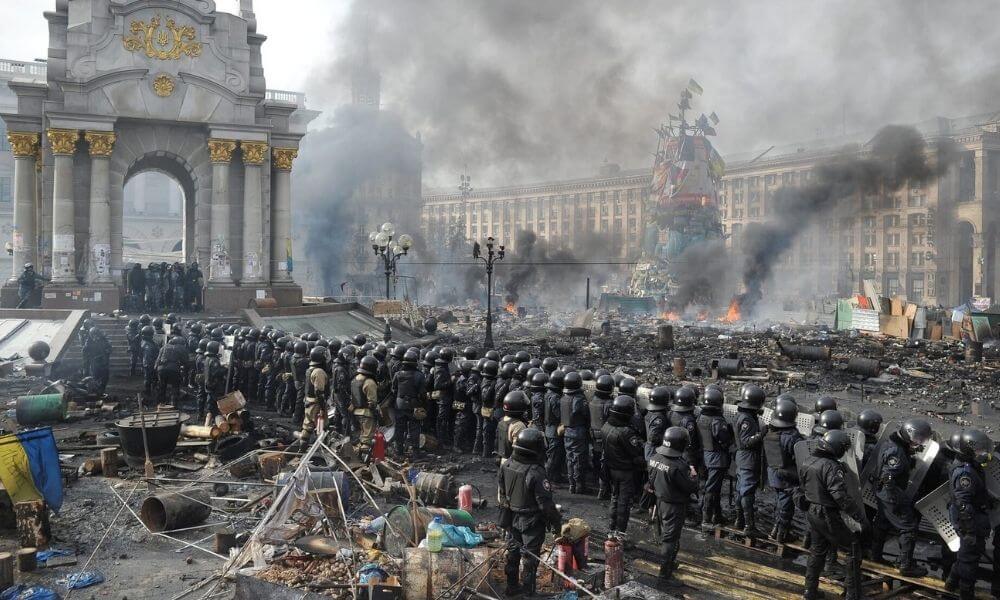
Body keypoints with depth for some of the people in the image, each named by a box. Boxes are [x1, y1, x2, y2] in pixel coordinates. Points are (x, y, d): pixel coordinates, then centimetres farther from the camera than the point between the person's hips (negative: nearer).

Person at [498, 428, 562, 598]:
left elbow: (501, 492, 6)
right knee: (530, 557, 11)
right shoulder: (536, 473, -29)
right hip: (532, 522, -6)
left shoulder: (506, 466, -8)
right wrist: (556, 522, -9)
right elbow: (545, 503, -24)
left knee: (513, 553, 21)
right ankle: (528, 590, 24)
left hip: (512, 519, 6)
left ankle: (512, 587, 35)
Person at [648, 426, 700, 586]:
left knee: (664, 535, 24)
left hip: (660, 502, 8)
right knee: (670, 539, 2)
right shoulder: (678, 466, -30)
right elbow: (692, 488, -22)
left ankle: (670, 562, 44)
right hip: (674, 507, -8)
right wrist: (693, 474, -6)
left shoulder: (654, 459, -5)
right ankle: (665, 575, 9)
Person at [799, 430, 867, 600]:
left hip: (813, 513, 8)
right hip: (830, 517, -8)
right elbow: (842, 498, -28)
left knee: (817, 551, 20)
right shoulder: (831, 467, -25)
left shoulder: (806, 463, 1)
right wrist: (861, 517, -23)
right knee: (853, 549, 9)